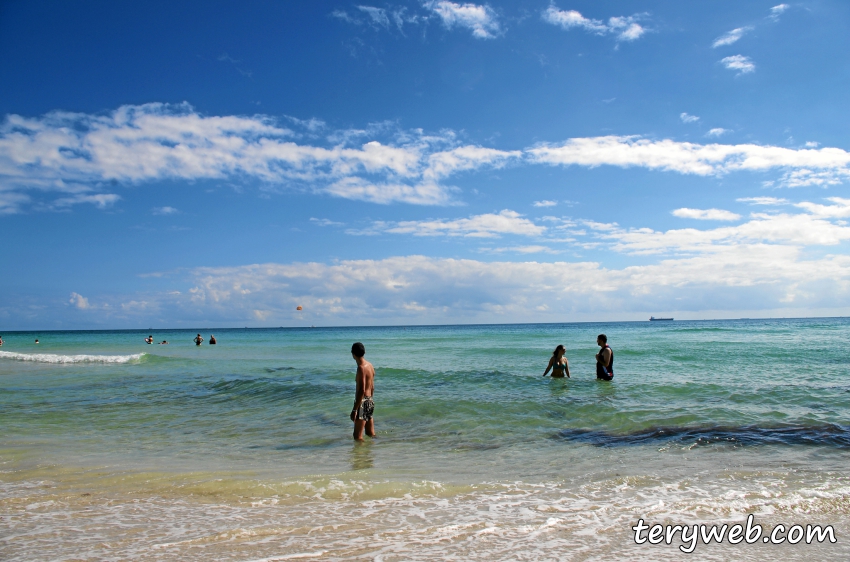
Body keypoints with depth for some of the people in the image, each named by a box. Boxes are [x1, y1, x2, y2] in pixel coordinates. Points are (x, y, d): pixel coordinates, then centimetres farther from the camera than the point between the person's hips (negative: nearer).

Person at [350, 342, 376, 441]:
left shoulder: (361, 368, -18)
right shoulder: (370, 365, 10)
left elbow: (361, 391, -24)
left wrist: (354, 410, -22)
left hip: (363, 403, -10)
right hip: (370, 402, 10)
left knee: (358, 436, -5)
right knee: (371, 434, 19)